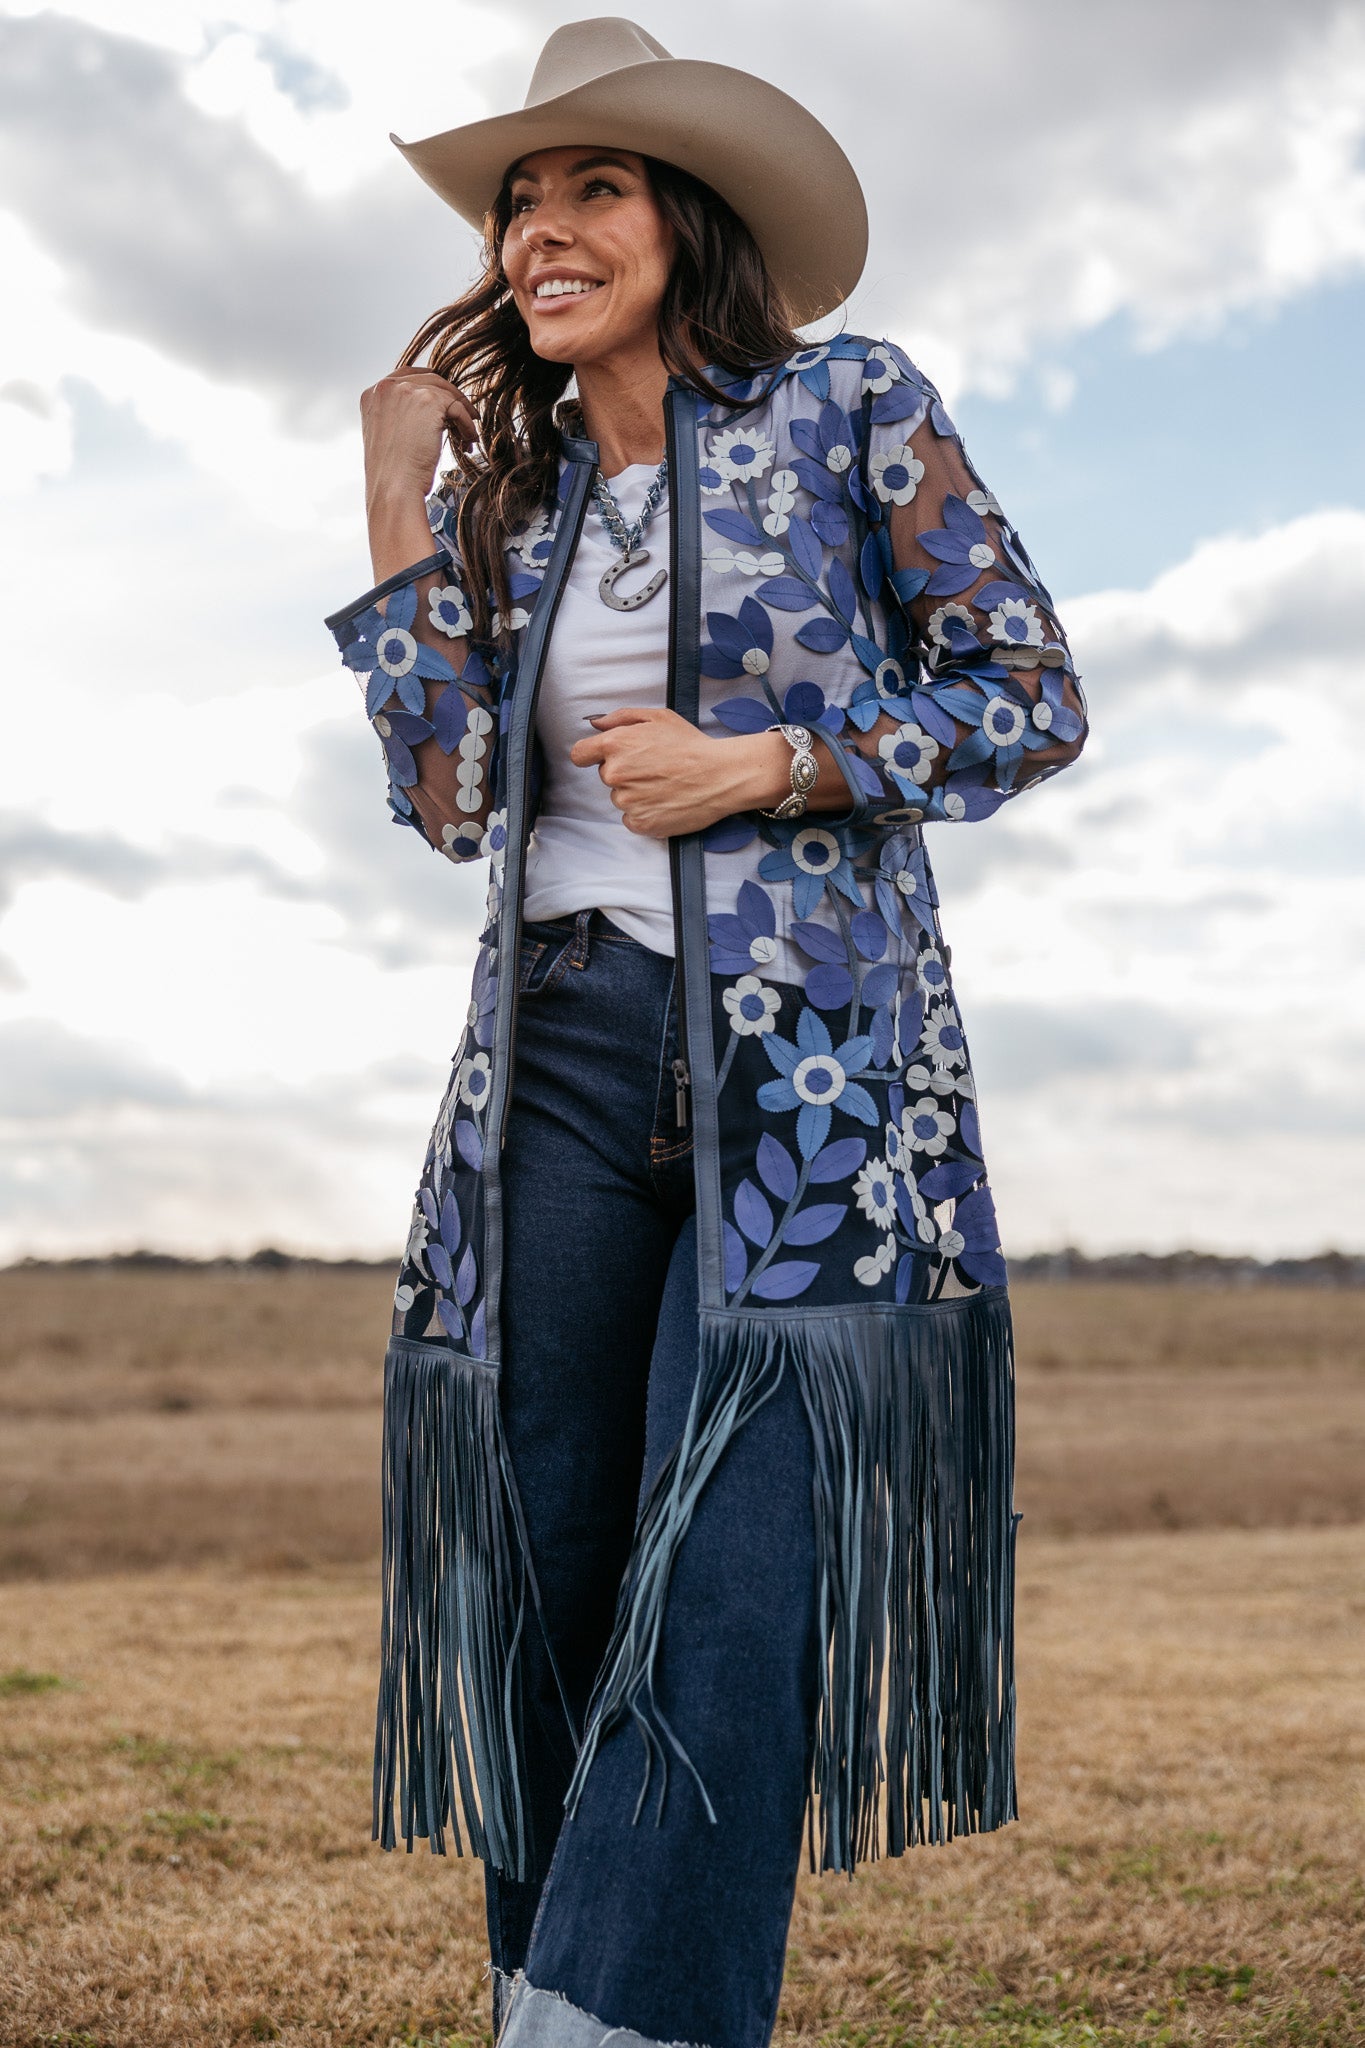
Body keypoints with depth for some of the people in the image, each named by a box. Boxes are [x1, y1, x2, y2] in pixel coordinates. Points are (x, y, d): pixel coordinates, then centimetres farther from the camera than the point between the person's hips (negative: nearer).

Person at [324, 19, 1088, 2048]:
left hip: (808, 1062, -4)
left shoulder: (851, 409, 5)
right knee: (549, 1574, 2)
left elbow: (1034, 698, 1)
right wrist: (398, 497, 7)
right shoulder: (511, 494, 18)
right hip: (564, 1061, 4)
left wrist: (755, 765, -9)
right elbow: (451, 796, 6)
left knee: (731, 1595, -13)